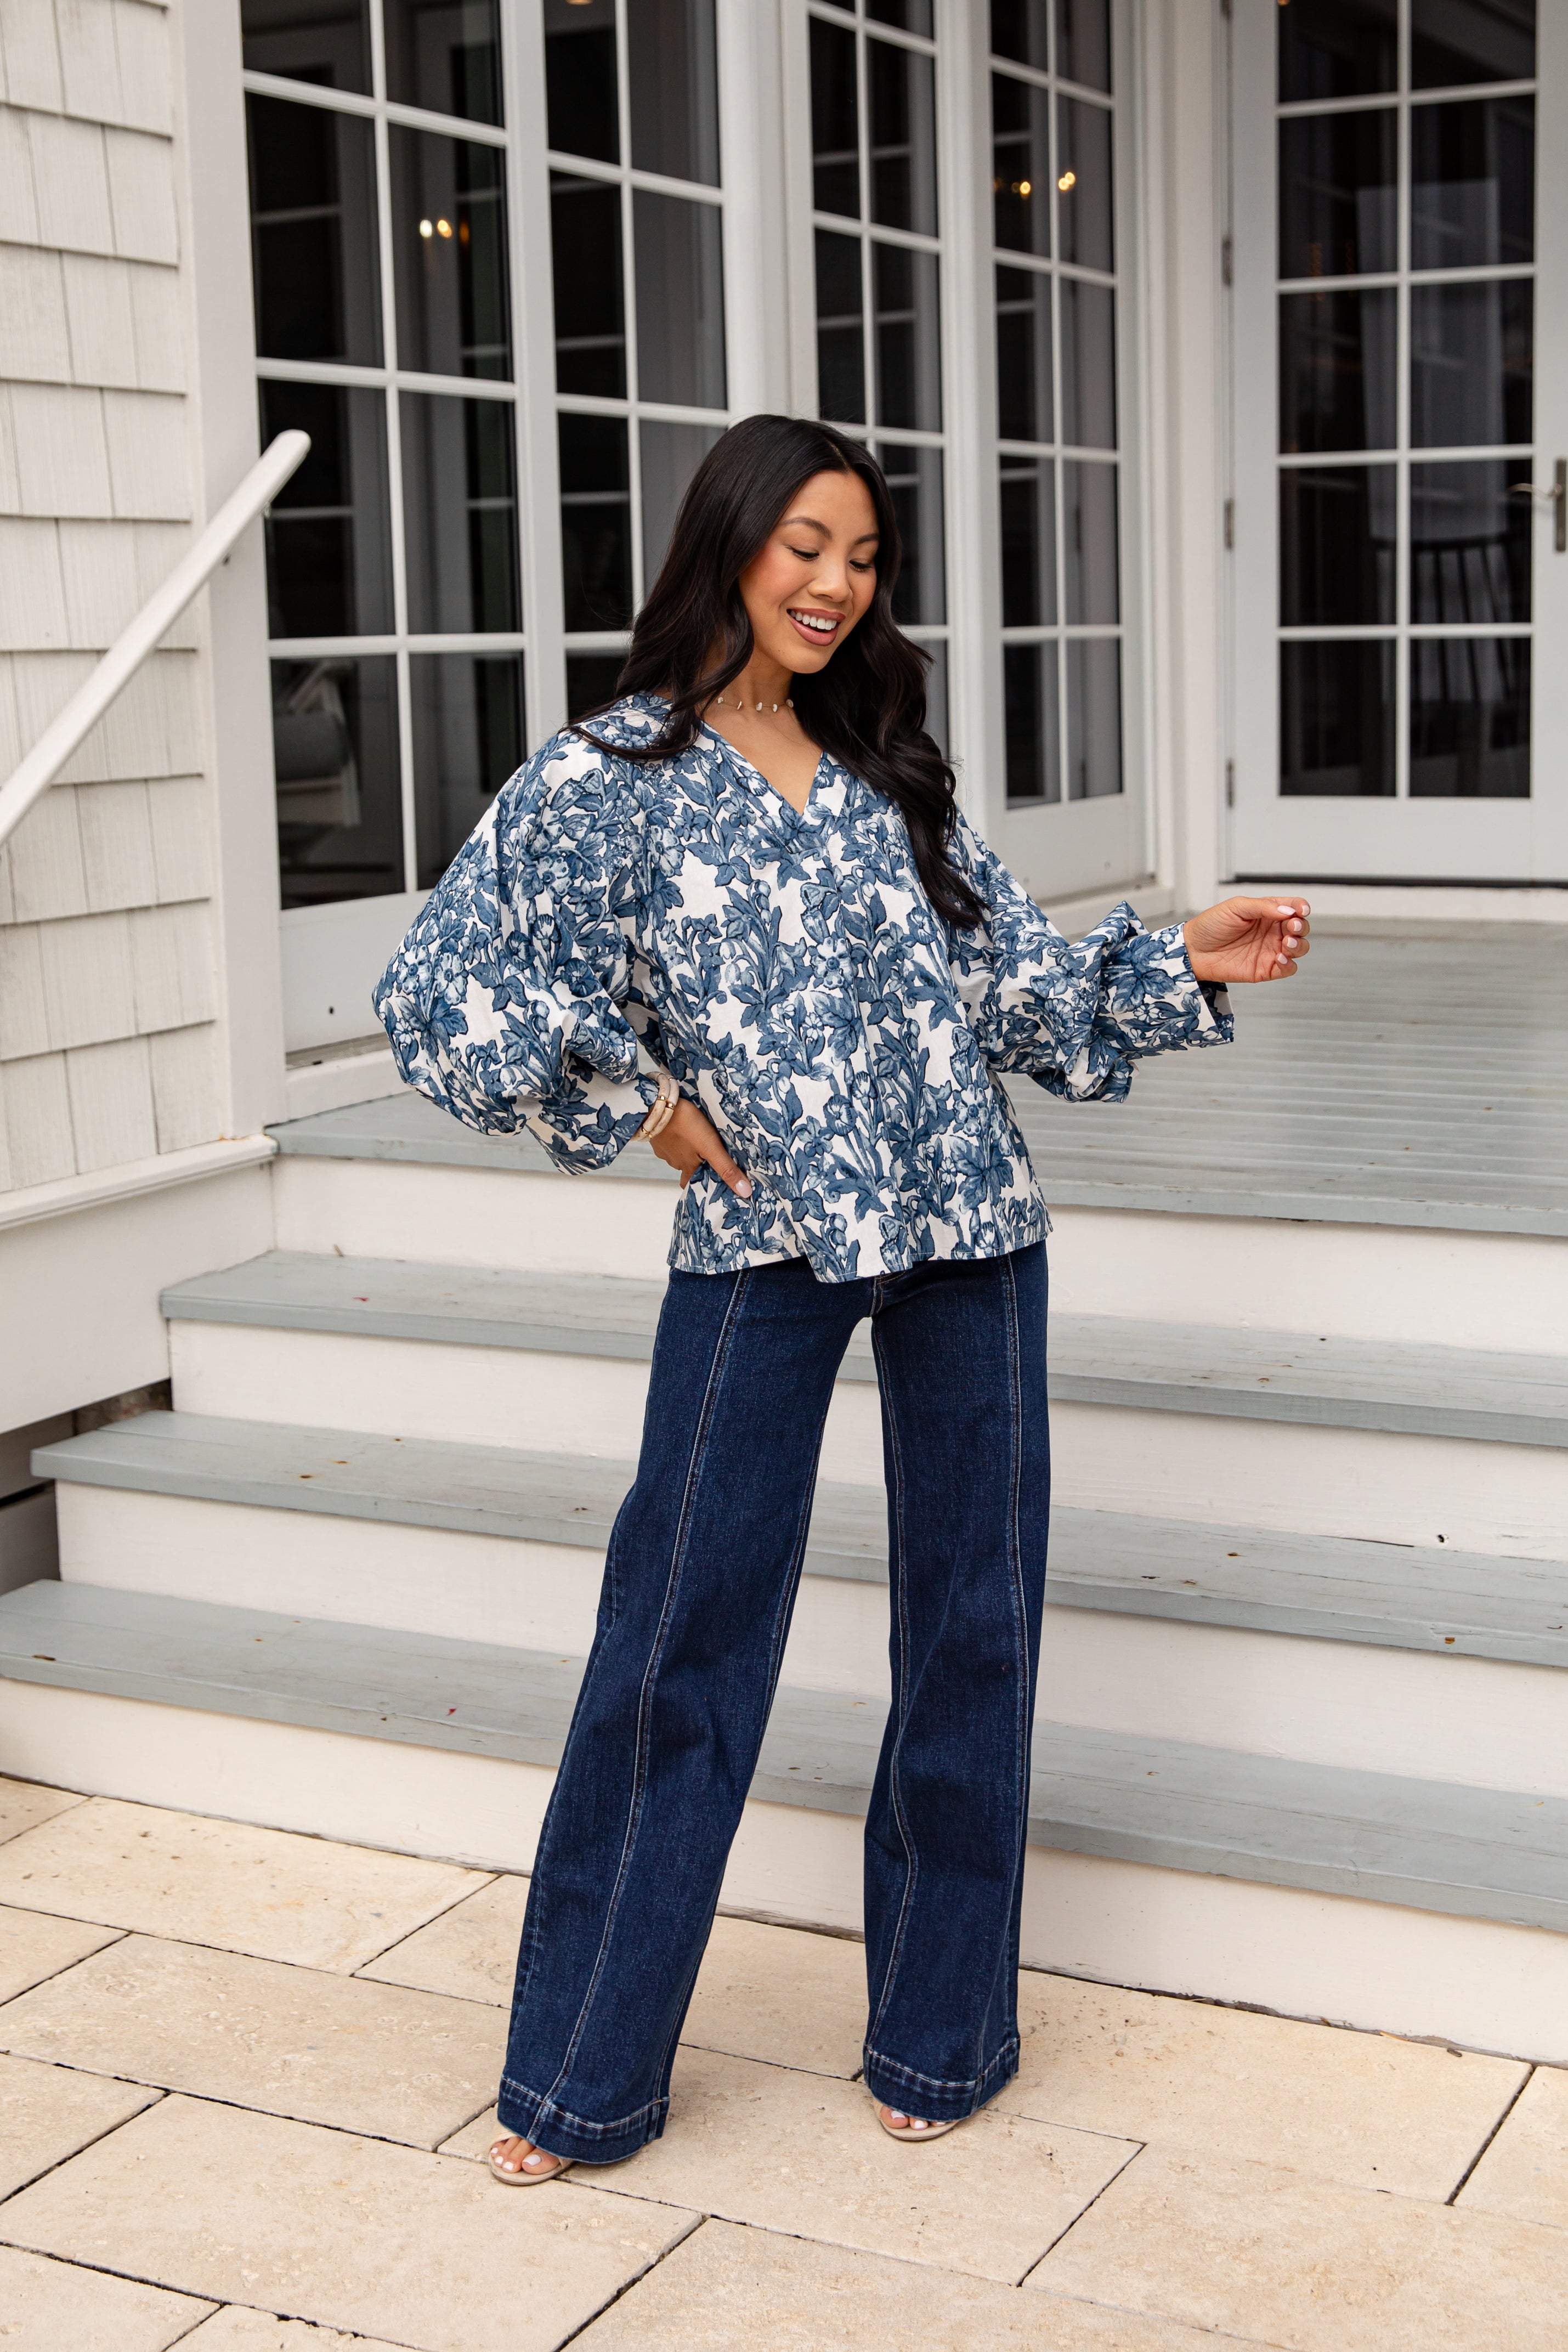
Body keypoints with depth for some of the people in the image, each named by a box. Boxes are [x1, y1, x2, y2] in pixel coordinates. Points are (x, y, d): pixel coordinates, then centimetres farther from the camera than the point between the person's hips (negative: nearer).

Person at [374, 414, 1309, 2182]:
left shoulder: (890, 771, 13)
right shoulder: (610, 777, -1)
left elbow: (1008, 977, 15)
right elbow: (440, 994, -5)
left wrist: (1183, 965, 3)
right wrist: (636, 1108, -5)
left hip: (968, 1234, 4)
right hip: (760, 1245, -4)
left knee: (973, 1623, 8)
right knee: (686, 1637, 0)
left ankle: (938, 2032, 26)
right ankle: (580, 2077, 16)